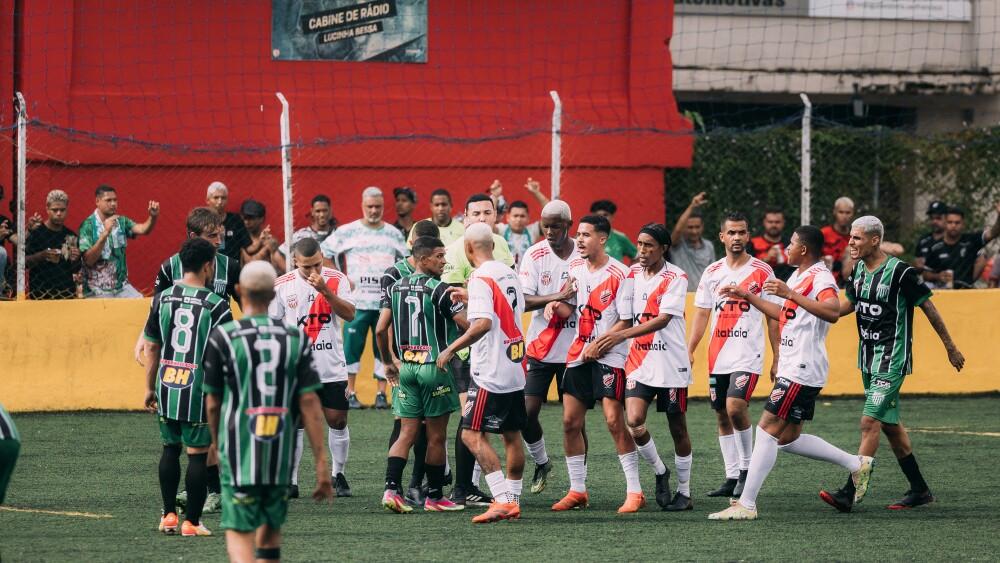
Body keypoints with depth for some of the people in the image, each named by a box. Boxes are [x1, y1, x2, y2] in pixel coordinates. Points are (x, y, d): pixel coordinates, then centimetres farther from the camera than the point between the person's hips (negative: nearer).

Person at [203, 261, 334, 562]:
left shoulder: (223, 337, -7)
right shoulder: (296, 339, 0)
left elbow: (213, 403, 2)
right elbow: (310, 403, -4)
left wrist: (216, 442, 21)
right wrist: (321, 464, -3)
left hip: (239, 455, -3)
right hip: (281, 457, 3)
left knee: (239, 534, -3)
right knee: (270, 531, 19)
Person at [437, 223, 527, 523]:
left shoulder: (481, 278, -15)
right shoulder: (509, 273, 10)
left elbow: (483, 323, -25)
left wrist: (452, 349, -18)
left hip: (490, 371, -9)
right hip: (515, 366, 9)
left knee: (473, 434, -8)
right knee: (512, 435, 13)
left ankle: (502, 500, -16)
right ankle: (513, 501, 18)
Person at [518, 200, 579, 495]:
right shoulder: (535, 255, -1)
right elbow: (523, 301, -8)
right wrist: (558, 296, -22)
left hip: (575, 348, -1)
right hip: (540, 347, 1)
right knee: (527, 412, -3)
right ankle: (541, 462, 24)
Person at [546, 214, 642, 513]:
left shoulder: (620, 274, -11)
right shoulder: (575, 268, 8)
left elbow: (626, 321, -12)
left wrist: (598, 346, -16)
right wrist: (557, 305, -3)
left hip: (609, 356, -7)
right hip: (578, 354, 7)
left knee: (614, 420, -13)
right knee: (570, 422, 4)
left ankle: (634, 491, -7)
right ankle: (577, 490, 13)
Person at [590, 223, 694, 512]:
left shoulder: (676, 278, -11)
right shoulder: (633, 274, 7)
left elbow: (663, 319, -21)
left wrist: (622, 335, -29)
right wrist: (605, 341, 0)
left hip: (671, 364, -4)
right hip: (639, 363, 4)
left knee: (677, 428, 5)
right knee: (633, 422, -13)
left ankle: (684, 492, 18)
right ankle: (659, 472, 12)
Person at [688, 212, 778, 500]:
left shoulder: (761, 271, 0)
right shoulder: (712, 273, 10)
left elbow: (773, 317, 2)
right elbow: (702, 314, 13)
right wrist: (689, 350, 4)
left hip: (748, 354, -5)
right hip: (717, 355, 5)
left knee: (735, 406, -21)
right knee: (722, 415, 6)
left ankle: (747, 468, -6)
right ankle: (732, 477, 13)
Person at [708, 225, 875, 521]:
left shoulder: (820, 277, -13)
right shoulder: (797, 277, 18)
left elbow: (832, 312, -33)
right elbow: (783, 314, 34)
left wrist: (790, 294, -35)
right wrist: (748, 297, 32)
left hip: (802, 370, -10)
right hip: (792, 368, 10)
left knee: (768, 429, -11)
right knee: (788, 437, 12)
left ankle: (746, 504, -11)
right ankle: (856, 464, 21)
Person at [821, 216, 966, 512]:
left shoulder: (900, 272, -16)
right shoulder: (859, 270, 6)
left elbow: (928, 308, -8)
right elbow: (848, 304, 21)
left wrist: (950, 348, -1)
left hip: (892, 360, -8)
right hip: (868, 359, 8)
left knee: (870, 422, -14)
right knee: (890, 424, 13)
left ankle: (849, 493, -17)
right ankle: (919, 490, 23)